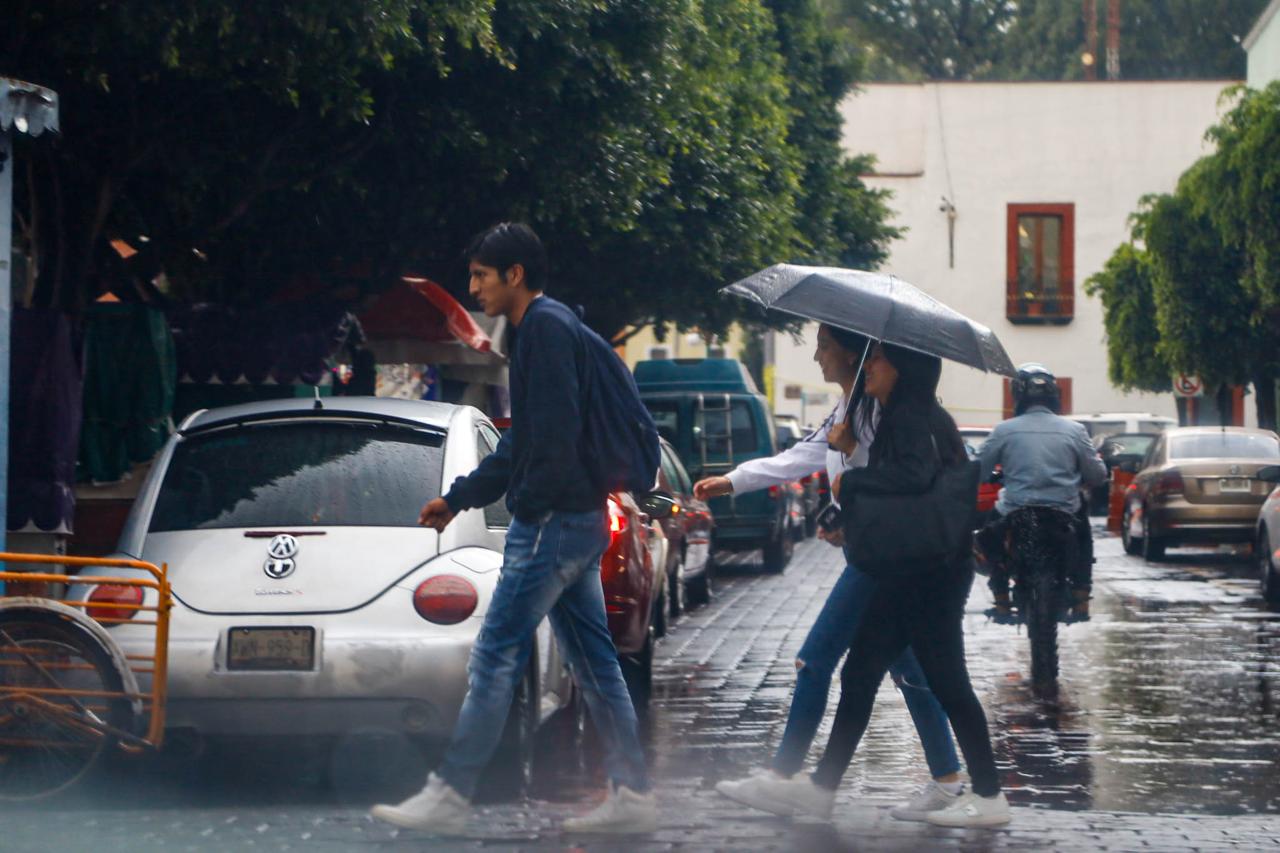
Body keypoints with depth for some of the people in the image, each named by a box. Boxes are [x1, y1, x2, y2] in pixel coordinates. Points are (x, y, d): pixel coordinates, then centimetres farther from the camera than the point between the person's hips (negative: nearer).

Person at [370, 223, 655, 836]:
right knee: (593, 662, 10)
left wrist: (530, 504, -17)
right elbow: (522, 443, 26)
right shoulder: (544, 327, 20)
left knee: (495, 658, -7)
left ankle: (448, 797, -5)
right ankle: (631, 797, 11)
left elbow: (557, 429, -22)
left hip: (551, 523, -10)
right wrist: (458, 498, 26)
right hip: (580, 521, 10)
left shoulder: (546, 326, -12)